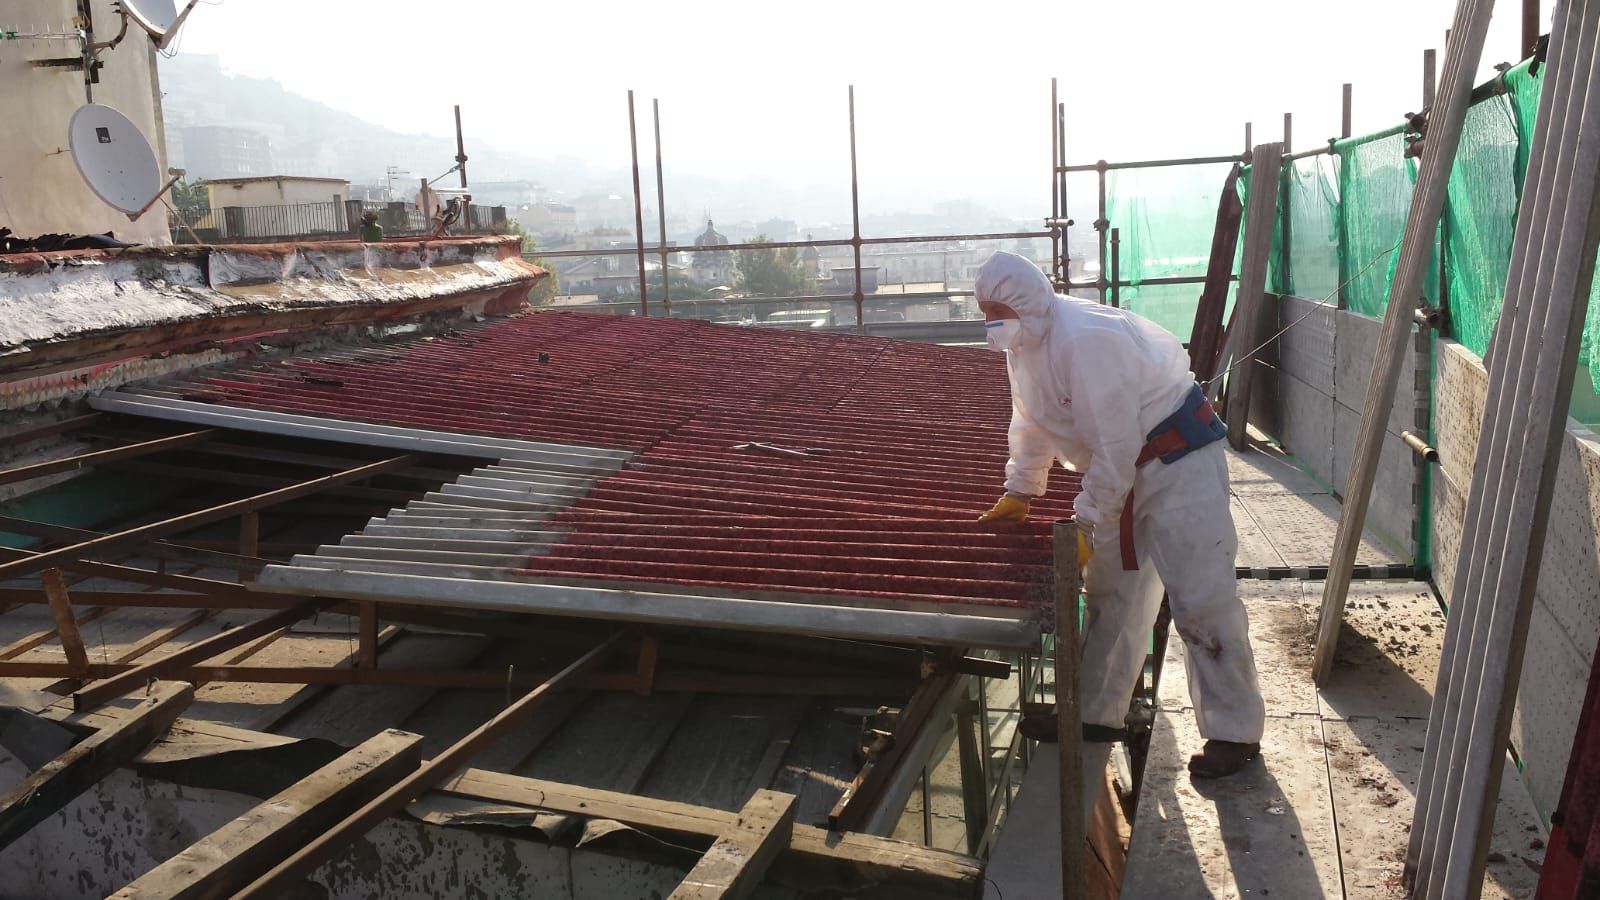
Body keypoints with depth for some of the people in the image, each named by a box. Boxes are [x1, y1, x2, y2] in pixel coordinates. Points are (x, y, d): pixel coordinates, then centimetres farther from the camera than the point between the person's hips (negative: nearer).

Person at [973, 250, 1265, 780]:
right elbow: (1031, 423, 16)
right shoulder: (1023, 343, 2)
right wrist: (1019, 493, 15)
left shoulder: (1083, 340, -28)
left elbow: (1117, 443, -28)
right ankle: (1097, 715, 26)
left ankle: (1234, 732, 6)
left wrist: (1087, 526, -22)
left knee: (1200, 599, -7)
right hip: (1123, 473, 10)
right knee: (1109, 594, 14)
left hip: (1176, 461, -10)